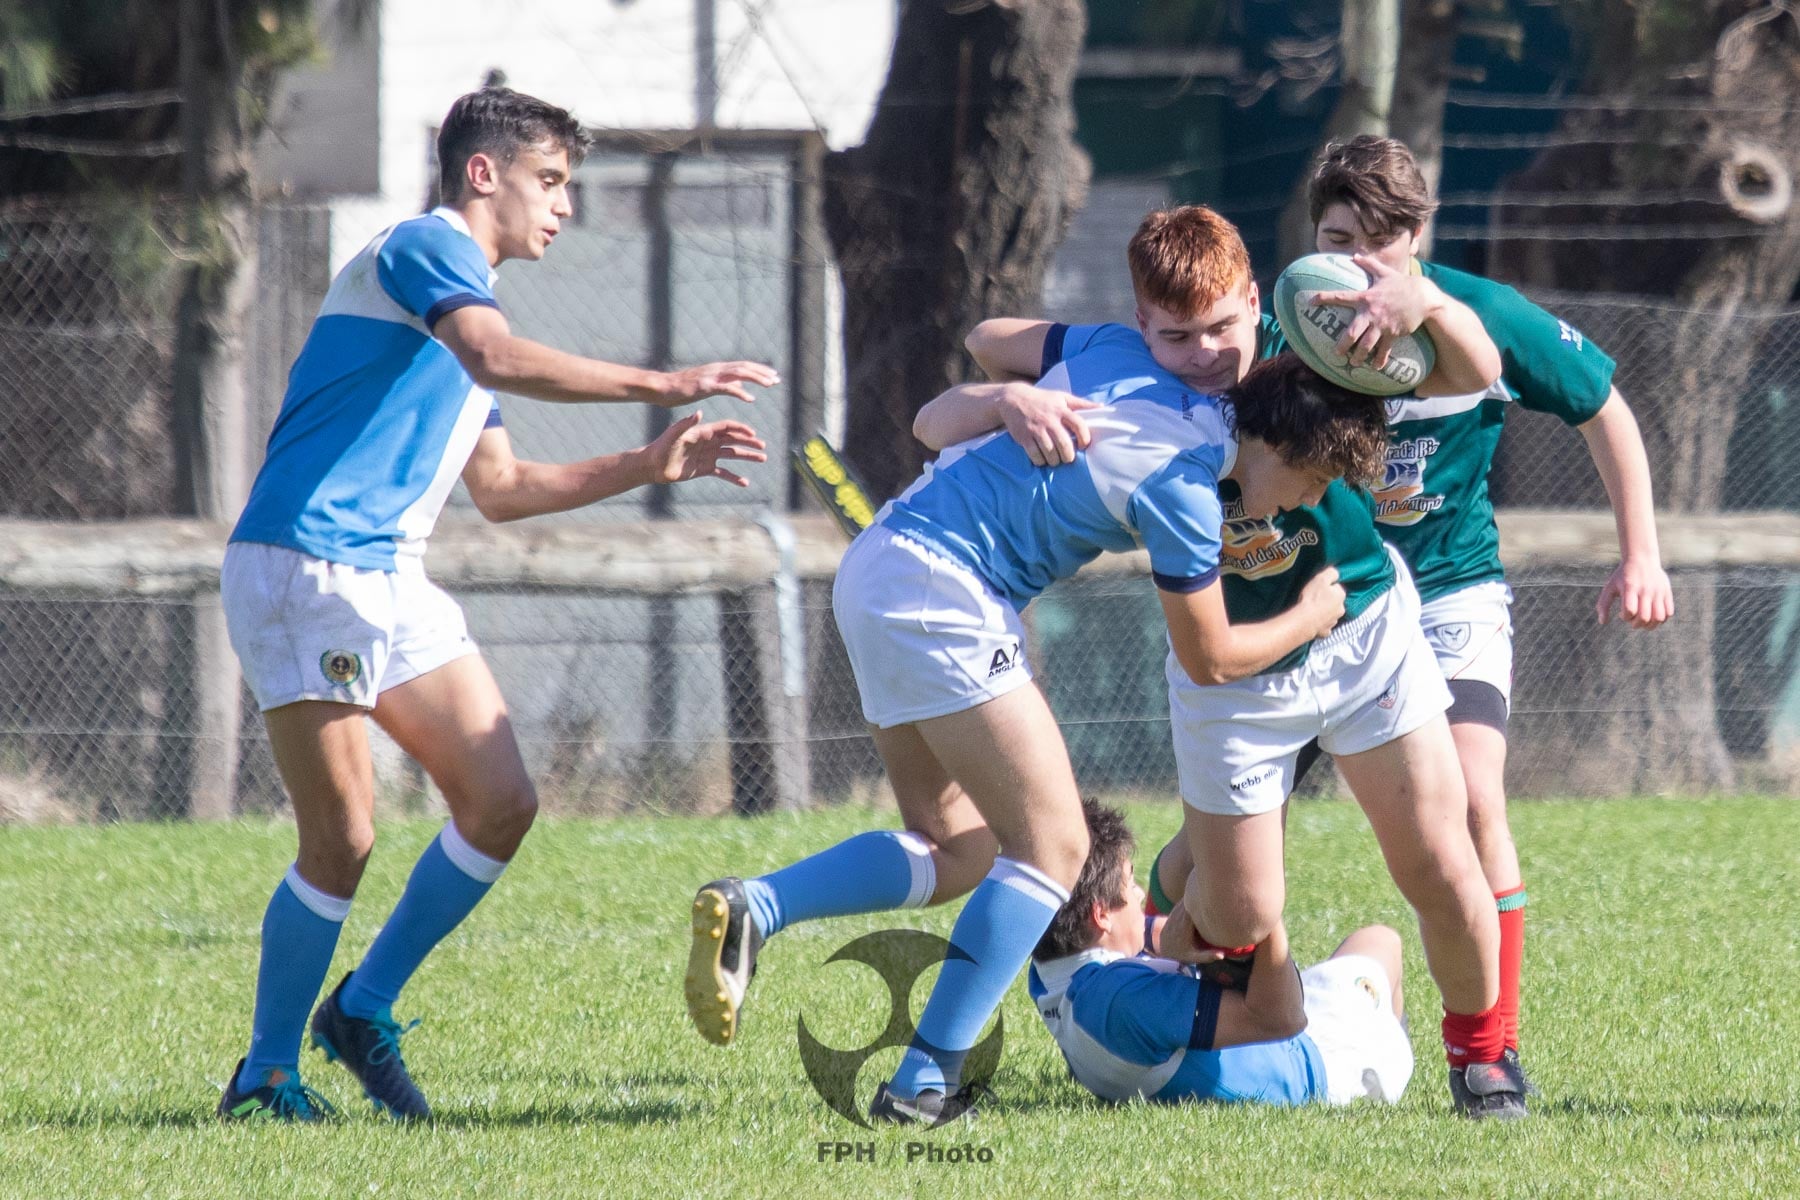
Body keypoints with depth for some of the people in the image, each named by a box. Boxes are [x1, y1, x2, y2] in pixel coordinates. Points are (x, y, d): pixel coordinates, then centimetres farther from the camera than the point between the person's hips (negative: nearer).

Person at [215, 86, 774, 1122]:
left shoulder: (463, 290, 24)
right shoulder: (424, 247, -6)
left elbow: (501, 490, 28)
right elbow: (499, 359, -26)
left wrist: (654, 464, 21)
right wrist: (662, 385, -27)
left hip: (392, 581, 9)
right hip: (303, 566, -9)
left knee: (501, 802, 0)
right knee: (342, 841, -10)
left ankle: (363, 1010, 13)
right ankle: (266, 1075, 2)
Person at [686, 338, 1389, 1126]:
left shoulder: (1131, 352, 7)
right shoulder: (1184, 490, -14)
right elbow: (1211, 654, 0)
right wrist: (1310, 618, 16)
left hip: (874, 566, 9)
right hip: (939, 593, -9)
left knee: (954, 851, 14)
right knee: (1052, 846, -3)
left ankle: (747, 909, -1)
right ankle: (923, 1086, -7)